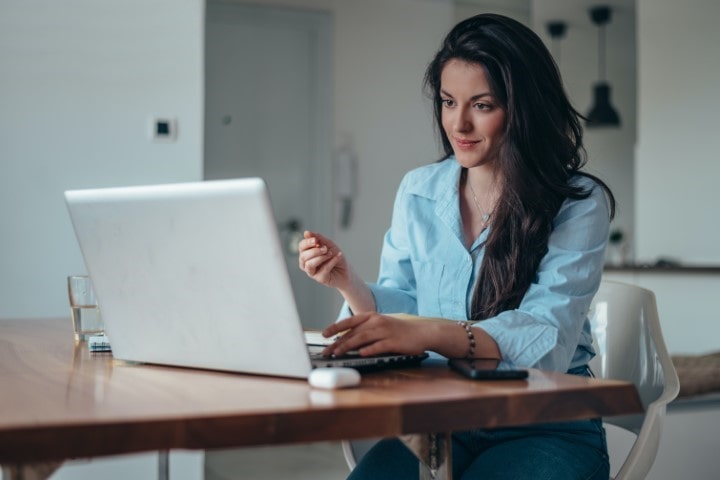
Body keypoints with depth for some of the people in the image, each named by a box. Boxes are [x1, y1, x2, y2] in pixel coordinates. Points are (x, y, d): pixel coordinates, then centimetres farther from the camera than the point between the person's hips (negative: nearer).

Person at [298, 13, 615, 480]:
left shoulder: (580, 205, -5)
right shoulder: (418, 191, 9)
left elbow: (547, 340, -18)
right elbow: (399, 314, 12)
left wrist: (430, 332, -34)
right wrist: (349, 283, -9)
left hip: (549, 428, -2)